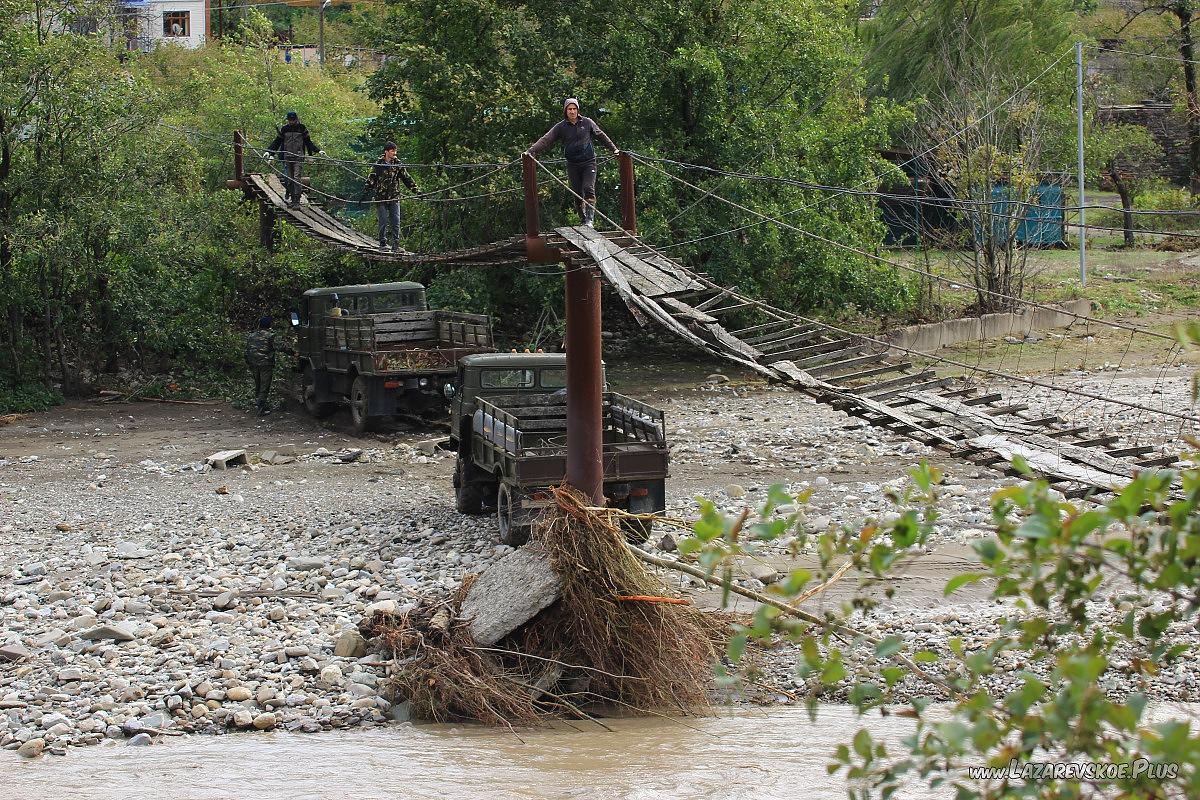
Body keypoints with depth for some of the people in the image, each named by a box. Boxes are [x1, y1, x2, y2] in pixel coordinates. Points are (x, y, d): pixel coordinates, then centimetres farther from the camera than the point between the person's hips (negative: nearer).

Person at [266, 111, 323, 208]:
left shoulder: (302, 128, 5)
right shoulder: (284, 129, 9)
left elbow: (308, 142, 12)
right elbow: (277, 142, 15)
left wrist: (318, 150, 7)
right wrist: (269, 152, 8)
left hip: (298, 157, -3)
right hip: (287, 157, 3)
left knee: (296, 178, -13)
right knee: (288, 178, 1)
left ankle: (297, 201, -15)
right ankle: (292, 199, 9)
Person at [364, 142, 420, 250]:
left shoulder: (398, 165, 7)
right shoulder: (378, 165, 0)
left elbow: (407, 178, 11)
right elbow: (372, 178, 1)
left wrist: (416, 190, 7)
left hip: (394, 198, 2)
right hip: (381, 198, -2)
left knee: (396, 221, -4)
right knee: (383, 221, -2)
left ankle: (396, 244, -1)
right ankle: (383, 243, 7)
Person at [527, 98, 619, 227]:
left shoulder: (587, 122, 4)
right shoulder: (561, 127, 2)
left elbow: (601, 136, 16)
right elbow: (546, 140, -4)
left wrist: (614, 149, 19)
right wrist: (532, 151, -16)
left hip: (588, 163, -1)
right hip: (572, 165, 2)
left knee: (589, 189, -16)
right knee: (577, 195, 1)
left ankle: (590, 220, -21)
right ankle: (584, 219, 12)